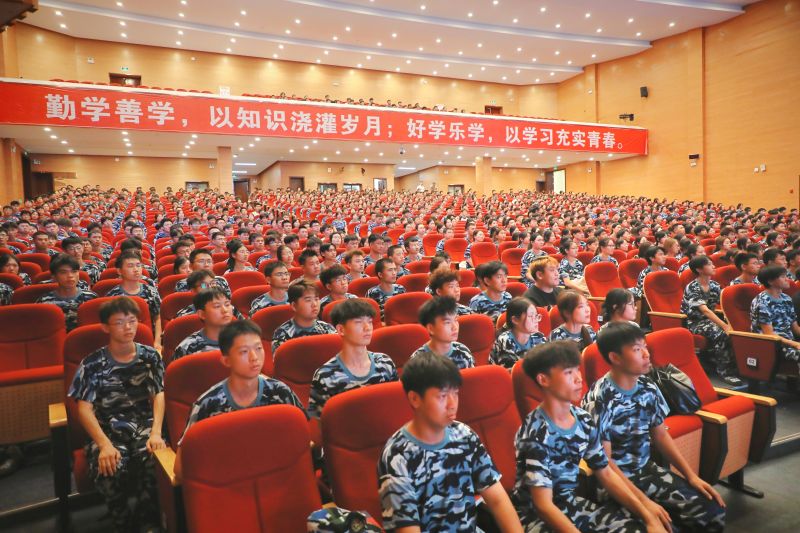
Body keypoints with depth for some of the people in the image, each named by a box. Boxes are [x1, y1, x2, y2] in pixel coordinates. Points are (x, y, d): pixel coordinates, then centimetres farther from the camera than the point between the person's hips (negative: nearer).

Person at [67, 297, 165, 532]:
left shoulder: (150, 356, 8)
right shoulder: (93, 363, 3)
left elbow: (159, 395, 1)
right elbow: (84, 408, -4)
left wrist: (156, 433, -16)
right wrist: (105, 444, -19)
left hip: (144, 425, 1)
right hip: (108, 430, 0)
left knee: (153, 458, -33)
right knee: (110, 468, -33)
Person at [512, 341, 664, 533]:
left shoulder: (583, 420, -2)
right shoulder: (535, 434, -23)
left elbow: (606, 474, 6)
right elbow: (543, 505, -23)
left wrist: (647, 515, -1)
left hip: (572, 503, 7)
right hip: (536, 515, -7)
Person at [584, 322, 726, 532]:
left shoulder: (648, 387, -1)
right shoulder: (599, 400, -21)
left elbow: (661, 436, 12)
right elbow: (603, 461, -18)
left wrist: (691, 476, 4)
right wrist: (643, 501, -23)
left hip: (647, 470, 7)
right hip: (614, 481, -7)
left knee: (712, 511, -2)